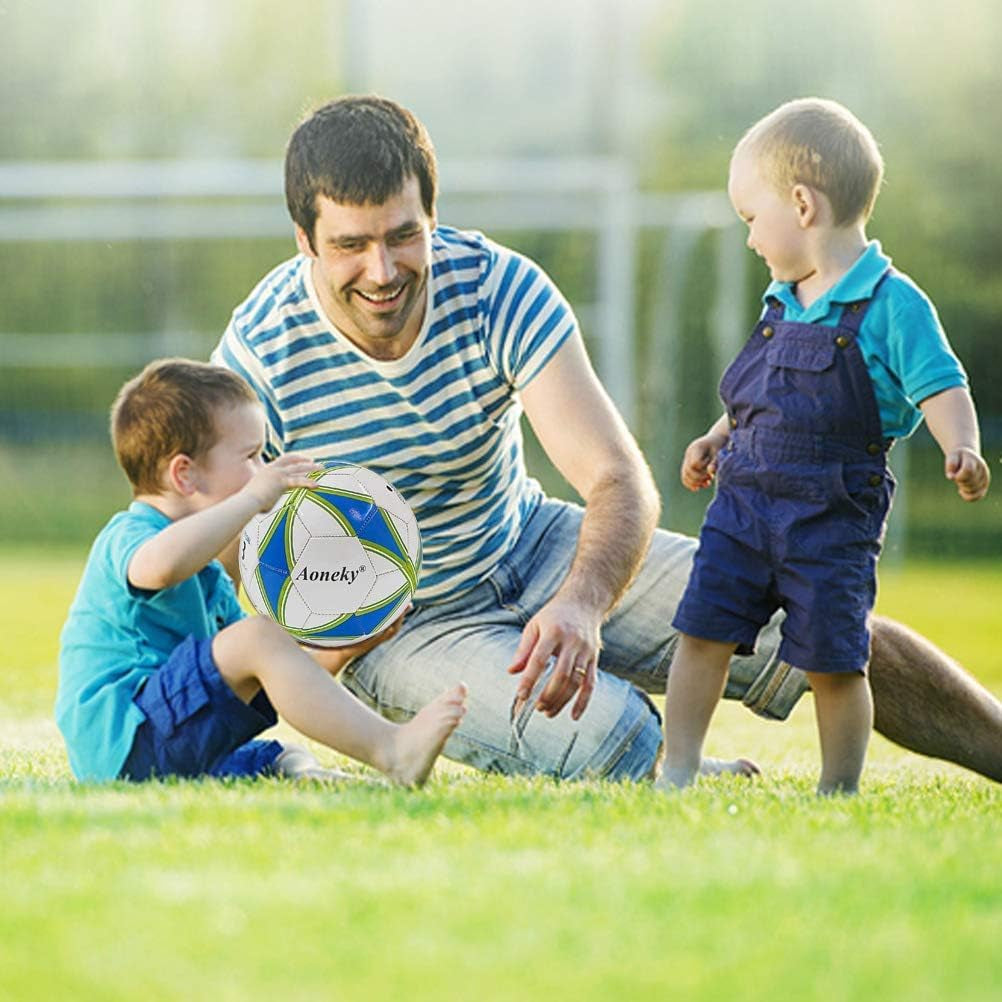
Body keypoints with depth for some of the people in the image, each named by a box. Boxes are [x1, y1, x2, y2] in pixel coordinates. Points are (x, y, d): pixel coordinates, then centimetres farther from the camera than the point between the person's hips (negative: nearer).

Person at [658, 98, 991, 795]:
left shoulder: (893, 305, -10)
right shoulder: (782, 304, 14)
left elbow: (941, 389, -14)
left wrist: (963, 450, -29)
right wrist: (719, 438, 28)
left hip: (834, 518, -6)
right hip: (744, 503, 6)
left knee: (834, 661, -2)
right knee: (702, 632, 0)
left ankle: (839, 792, 12)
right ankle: (677, 775, 8)